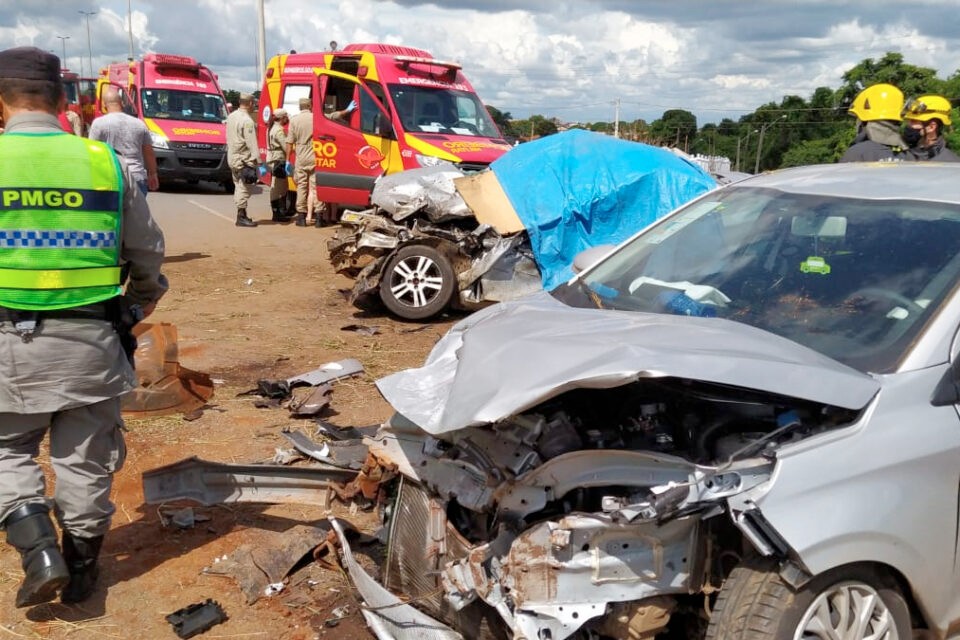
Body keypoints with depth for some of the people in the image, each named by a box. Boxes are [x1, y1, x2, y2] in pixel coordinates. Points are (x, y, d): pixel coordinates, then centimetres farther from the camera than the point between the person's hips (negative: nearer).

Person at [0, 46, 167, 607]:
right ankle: (81, 570, 26)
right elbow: (148, 255, 6)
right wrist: (136, 308, 23)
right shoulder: (105, 162, -1)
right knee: (84, 459, 13)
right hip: (90, 340, 2)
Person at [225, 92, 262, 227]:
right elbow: (252, 143, -21)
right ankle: (241, 217, -5)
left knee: (238, 186, 15)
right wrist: (258, 160, -21)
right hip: (244, 159, -9)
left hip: (232, 157, 10)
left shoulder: (231, 116, 11)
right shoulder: (247, 121, -17)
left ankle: (242, 215, 22)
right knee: (244, 187, -6)